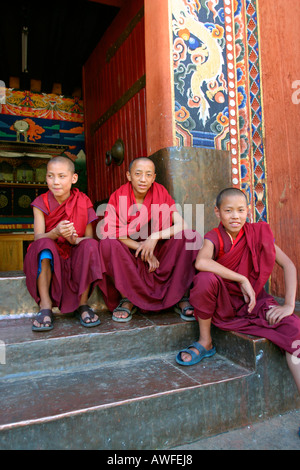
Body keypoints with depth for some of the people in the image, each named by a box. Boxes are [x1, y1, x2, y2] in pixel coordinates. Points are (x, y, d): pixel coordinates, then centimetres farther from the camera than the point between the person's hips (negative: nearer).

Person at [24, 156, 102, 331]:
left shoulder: (83, 202, -3)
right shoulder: (41, 203, -3)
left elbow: (89, 237, -4)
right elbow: (38, 237, -13)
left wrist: (76, 239, -29)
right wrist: (56, 233, -36)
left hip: (76, 258, 1)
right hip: (49, 259, 0)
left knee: (91, 245, -29)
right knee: (44, 244, -32)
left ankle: (83, 304, -19)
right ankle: (45, 307, -27)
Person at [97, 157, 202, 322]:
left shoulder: (161, 193, -3)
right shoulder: (119, 196, -5)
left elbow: (182, 225, -12)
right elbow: (110, 232, -16)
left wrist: (155, 237, -26)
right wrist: (142, 248, -20)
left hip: (160, 255, 1)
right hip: (129, 256, -1)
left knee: (190, 236, -22)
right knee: (108, 244, -31)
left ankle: (182, 297, -16)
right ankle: (127, 298, -18)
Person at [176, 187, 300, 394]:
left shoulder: (258, 234, -3)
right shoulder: (214, 237, -10)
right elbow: (201, 262, -33)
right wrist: (242, 280, -32)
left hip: (254, 301, 2)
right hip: (223, 303, -1)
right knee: (206, 278, -32)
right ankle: (205, 342, -9)